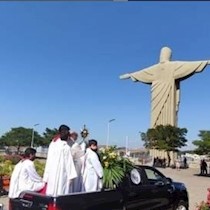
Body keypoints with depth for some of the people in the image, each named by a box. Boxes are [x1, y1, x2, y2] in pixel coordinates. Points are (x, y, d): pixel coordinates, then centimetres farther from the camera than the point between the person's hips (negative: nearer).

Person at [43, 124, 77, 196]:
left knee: (51, 194, 12)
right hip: (62, 174, -6)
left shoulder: (52, 144, 3)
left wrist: (46, 177, 13)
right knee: (60, 193, 0)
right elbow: (69, 162, -11)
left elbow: (49, 160, 7)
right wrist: (71, 176, -7)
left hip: (51, 174, 6)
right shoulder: (66, 147, -13)